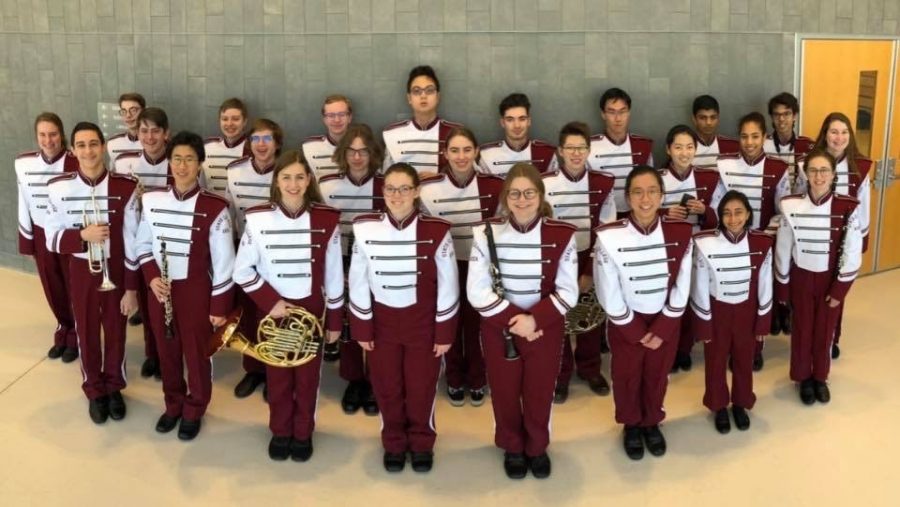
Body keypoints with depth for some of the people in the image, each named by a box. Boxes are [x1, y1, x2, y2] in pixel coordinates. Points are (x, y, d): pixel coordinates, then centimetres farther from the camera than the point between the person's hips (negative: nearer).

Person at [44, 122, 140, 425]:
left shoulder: (125, 187, -13)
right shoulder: (58, 188, -10)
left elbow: (132, 241, -8)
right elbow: (52, 239, -6)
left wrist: (132, 287, -7)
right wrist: (83, 235, -26)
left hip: (116, 270, 0)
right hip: (80, 271, 1)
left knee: (116, 333, 15)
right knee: (87, 334, 15)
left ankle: (114, 388, 37)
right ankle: (94, 391, 36)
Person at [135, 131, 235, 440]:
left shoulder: (214, 208, -15)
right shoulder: (151, 200, -3)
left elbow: (223, 261, -11)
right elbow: (144, 245, 8)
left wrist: (220, 306, -9)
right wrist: (152, 277, -10)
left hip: (195, 290, -3)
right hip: (159, 290, 4)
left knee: (196, 353, 11)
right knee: (167, 351, 18)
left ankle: (194, 411, 32)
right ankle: (173, 405, 39)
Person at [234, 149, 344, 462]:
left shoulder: (326, 220, -9)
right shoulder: (258, 219, -10)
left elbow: (334, 274, -2)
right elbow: (241, 271, -5)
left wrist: (335, 320, 2)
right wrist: (270, 301, -14)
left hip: (311, 310, 0)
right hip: (271, 309, 0)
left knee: (308, 376, 12)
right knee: (277, 376, 14)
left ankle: (303, 433, 32)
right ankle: (280, 432, 34)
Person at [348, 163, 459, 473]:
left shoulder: (437, 231, -14)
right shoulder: (365, 229, -10)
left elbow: (448, 285, -7)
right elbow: (358, 282, -2)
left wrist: (444, 332, -5)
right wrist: (362, 328, 0)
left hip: (423, 322, -1)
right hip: (382, 321, 1)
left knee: (421, 388, 12)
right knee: (387, 388, 14)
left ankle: (422, 444, 36)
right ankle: (393, 444, 37)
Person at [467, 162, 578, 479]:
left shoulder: (562, 235, -11)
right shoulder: (487, 234, -12)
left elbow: (568, 291, -10)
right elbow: (477, 291, -13)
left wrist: (535, 319, -22)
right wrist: (513, 319, -20)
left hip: (546, 328, 0)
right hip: (498, 328, 0)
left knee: (540, 394, 15)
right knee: (504, 393, 15)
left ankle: (538, 448, 41)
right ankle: (512, 448, 41)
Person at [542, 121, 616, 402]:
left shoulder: (603, 184, -4)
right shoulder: (545, 184, -11)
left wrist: (591, 272, -7)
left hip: (590, 260, 2)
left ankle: (590, 368, 34)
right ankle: (561, 373, 24)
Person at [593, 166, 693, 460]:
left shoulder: (680, 233, -16)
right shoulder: (609, 237, -24)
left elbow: (681, 286, -7)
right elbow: (609, 294, -16)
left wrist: (662, 329, -9)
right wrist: (636, 332, -11)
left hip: (665, 321, 2)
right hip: (625, 324, -2)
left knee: (657, 376, 21)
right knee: (627, 377, 18)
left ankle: (652, 422, 48)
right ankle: (631, 425, 45)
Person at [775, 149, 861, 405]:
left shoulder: (848, 208, -15)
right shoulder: (791, 205, -13)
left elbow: (852, 252, -9)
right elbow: (783, 249, -5)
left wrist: (840, 288, -9)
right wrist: (782, 285, 0)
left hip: (831, 278, 0)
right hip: (800, 278, 0)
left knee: (825, 330, 14)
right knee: (802, 329, 12)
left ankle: (821, 377, 36)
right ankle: (804, 378, 33)